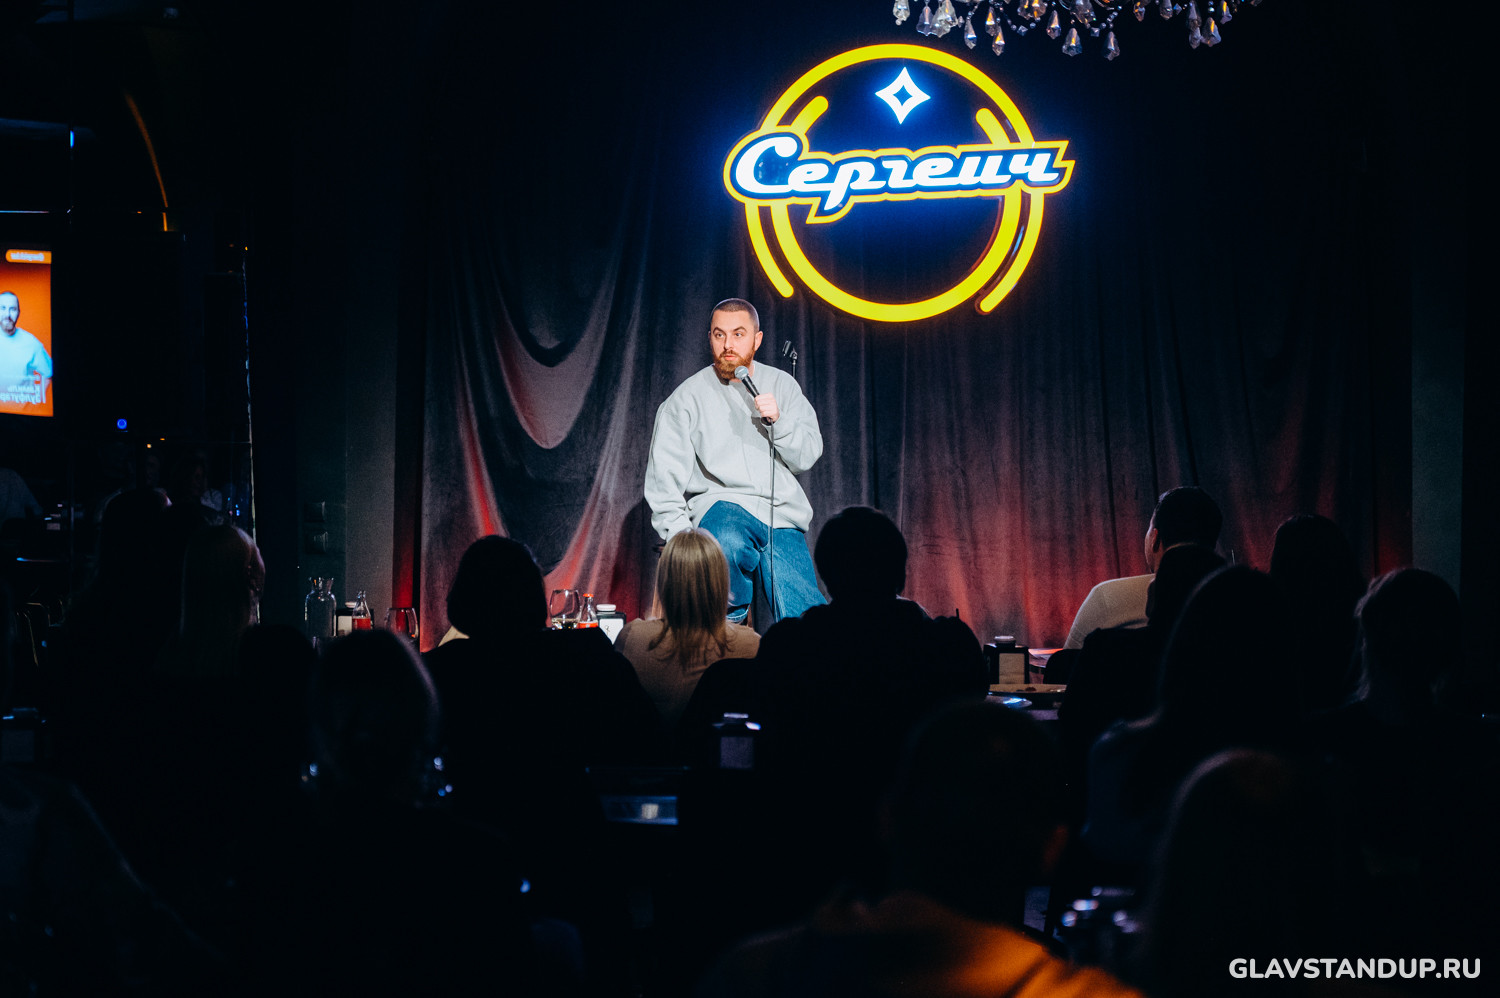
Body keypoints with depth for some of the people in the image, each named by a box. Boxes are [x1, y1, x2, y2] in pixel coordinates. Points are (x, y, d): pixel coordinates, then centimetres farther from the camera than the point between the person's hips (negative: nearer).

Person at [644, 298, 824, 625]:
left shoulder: (782, 386, 12)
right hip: (722, 505, -2)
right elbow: (664, 480, 1)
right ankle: (732, 619, -13)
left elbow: (807, 456, 6)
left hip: (783, 515, 2)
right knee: (727, 544, -39)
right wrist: (681, 536, -11)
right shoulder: (688, 398, 3)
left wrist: (779, 420, -12)